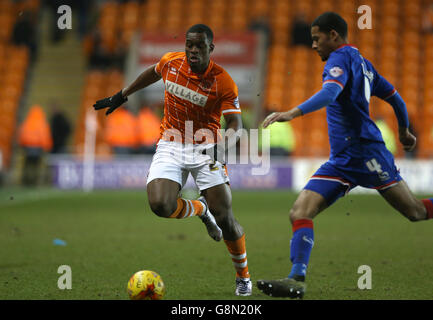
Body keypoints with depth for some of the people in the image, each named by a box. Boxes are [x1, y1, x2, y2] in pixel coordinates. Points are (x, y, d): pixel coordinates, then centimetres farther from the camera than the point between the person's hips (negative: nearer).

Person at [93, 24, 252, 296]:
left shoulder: (224, 82, -14)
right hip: (171, 145, 3)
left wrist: (223, 146, -35)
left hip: (206, 148, -2)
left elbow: (236, 125, -15)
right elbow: (152, 73, 20)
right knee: (160, 205, -23)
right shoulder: (171, 62, -4)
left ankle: (243, 276, 16)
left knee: (225, 218, -9)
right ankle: (200, 209, 12)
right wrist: (121, 96, 28)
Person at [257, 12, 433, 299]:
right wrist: (404, 131, 43)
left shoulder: (341, 58, -7)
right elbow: (395, 98, 27)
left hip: (365, 151, -9)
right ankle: (297, 280, -15)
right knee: (300, 213, -6)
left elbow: (330, 93, -28)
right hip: (341, 161, 9)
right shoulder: (362, 63, 20)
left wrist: (294, 113, -39)